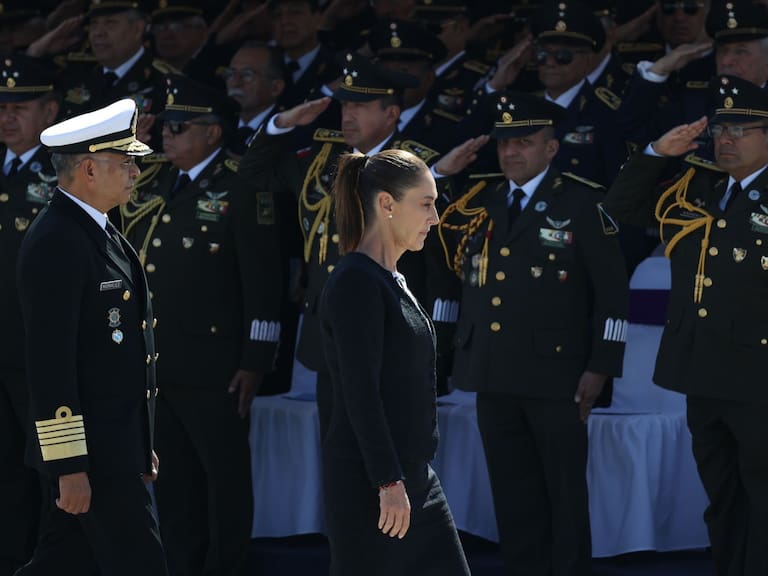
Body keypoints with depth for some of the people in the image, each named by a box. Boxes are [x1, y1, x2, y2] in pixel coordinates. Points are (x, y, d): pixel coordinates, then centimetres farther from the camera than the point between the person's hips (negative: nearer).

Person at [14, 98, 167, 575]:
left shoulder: (100, 232, 14)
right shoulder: (56, 243, -18)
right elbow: (50, 362, -21)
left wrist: (142, 446, 22)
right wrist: (70, 467, -23)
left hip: (119, 445, 9)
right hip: (89, 450, -9)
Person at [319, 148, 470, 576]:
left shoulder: (393, 280, 15)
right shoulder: (356, 282, -14)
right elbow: (359, 390, -20)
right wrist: (388, 483, -22)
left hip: (413, 475, 9)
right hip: (368, 481, -9)